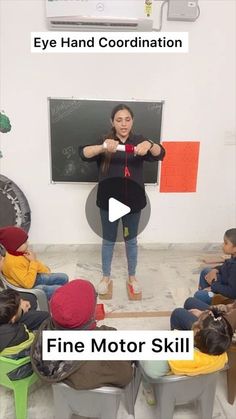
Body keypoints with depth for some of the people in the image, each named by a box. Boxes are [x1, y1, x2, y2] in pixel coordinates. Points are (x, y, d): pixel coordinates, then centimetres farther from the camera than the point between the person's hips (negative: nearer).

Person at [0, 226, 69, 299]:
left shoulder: (21, 252, -7)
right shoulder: (12, 263, -34)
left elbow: (36, 262, 14)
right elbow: (28, 284, -34)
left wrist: (45, 270, 2)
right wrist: (33, 262, -31)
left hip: (35, 278, 9)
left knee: (64, 277, 10)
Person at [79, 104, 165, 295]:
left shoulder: (139, 141, -1)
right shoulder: (105, 141, -3)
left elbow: (160, 154, -17)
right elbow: (84, 153, -20)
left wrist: (149, 145, -40)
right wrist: (103, 148, -40)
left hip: (133, 200, 1)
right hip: (109, 199, 0)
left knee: (131, 240, 15)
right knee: (108, 240, 13)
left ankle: (132, 277, 35)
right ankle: (106, 277, 33)